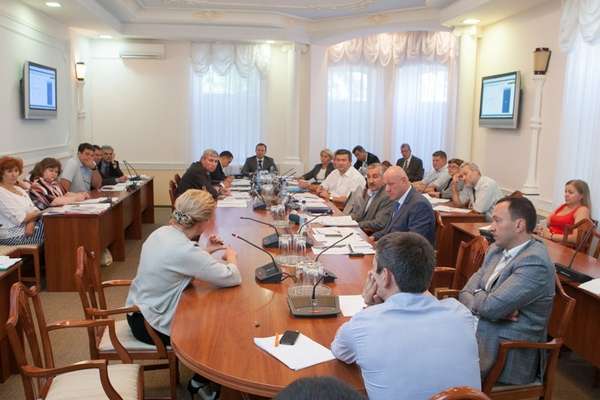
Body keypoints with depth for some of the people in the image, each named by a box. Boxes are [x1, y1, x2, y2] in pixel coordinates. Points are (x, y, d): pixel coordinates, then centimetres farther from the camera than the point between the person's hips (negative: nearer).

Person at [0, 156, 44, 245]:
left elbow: (33, 210, 8)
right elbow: (19, 218, -17)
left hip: (27, 226, 8)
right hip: (10, 233, -8)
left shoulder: (19, 189, 15)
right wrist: (38, 213, -1)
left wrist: (31, 223, -13)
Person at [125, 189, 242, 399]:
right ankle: (199, 382, 28)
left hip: (138, 311, 8)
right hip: (150, 325, -8)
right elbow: (233, 278, -25)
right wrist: (231, 257, -5)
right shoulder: (184, 250, -31)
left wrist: (205, 252, 4)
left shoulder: (162, 232, -5)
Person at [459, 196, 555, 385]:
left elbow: (491, 307, -25)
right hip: (479, 331, 8)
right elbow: (465, 293, 5)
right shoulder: (496, 249, 7)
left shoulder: (535, 262, -20)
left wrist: (476, 295, -3)